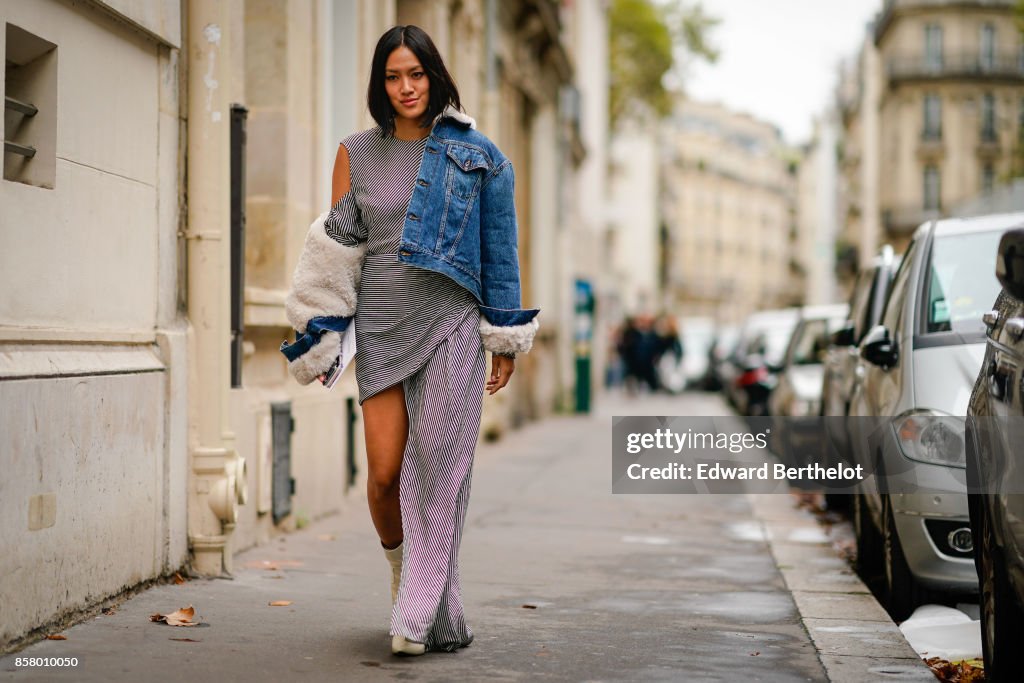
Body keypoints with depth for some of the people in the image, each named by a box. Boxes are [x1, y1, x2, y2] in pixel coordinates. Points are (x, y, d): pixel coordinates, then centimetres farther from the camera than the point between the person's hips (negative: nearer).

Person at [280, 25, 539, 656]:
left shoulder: (473, 154, 5)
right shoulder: (357, 154, 9)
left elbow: (498, 249, 7)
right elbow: (335, 250, 9)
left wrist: (505, 338, 5)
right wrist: (321, 337, 6)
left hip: (451, 322, -1)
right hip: (383, 323, 2)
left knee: (436, 462, -9)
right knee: (384, 473, -5)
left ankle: (424, 614, -4)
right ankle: (401, 566, 25)